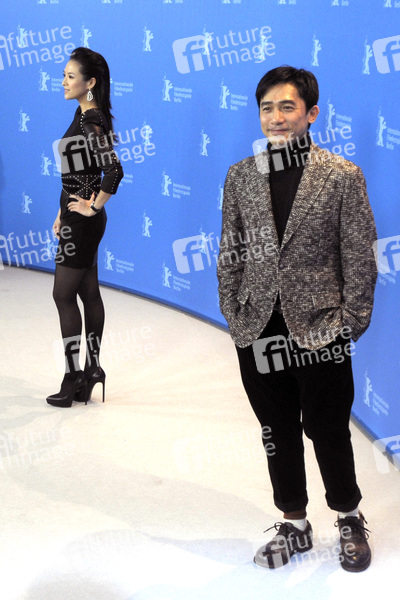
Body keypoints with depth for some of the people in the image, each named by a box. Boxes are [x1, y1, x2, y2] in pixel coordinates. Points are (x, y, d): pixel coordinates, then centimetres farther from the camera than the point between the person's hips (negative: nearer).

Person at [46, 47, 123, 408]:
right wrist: (63, 213, 19)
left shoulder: (91, 121, -18)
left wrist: (93, 207, -18)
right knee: (88, 293, 13)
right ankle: (92, 370, 22)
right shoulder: (84, 116, 11)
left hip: (83, 221, -10)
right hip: (77, 219, 10)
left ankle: (74, 376, 6)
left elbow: (114, 170, -29)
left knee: (64, 295, -2)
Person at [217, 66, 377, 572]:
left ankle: (350, 520, 32)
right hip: (259, 331, 3)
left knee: (328, 433, 9)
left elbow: (360, 259, -4)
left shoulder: (343, 176, -5)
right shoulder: (239, 177, 5)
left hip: (319, 330, -3)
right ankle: (293, 525, 31)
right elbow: (230, 254, 9)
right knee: (277, 434, 14)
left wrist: (349, 325, -7)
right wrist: (234, 316, 4)